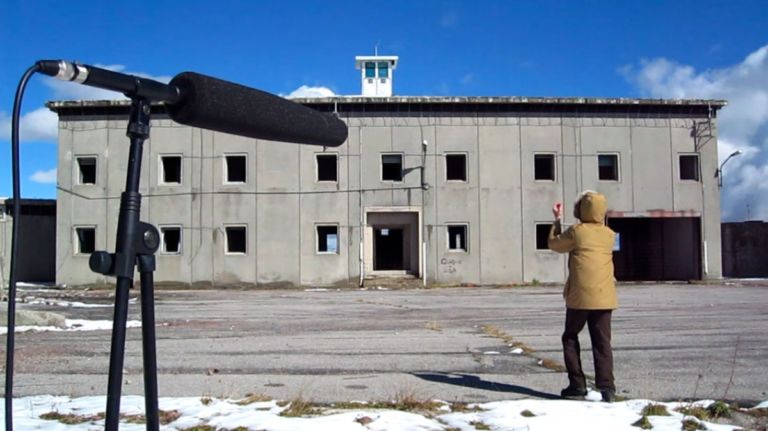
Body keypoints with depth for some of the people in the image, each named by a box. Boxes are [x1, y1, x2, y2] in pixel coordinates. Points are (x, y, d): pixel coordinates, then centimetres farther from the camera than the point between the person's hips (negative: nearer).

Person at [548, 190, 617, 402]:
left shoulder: (576, 231, -6)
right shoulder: (609, 234, 8)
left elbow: (554, 244, 9)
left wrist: (557, 221, 21)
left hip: (580, 297, -3)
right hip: (604, 297, 4)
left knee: (570, 338, 12)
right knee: (602, 342, 5)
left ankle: (577, 385, 11)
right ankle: (607, 386, -3)